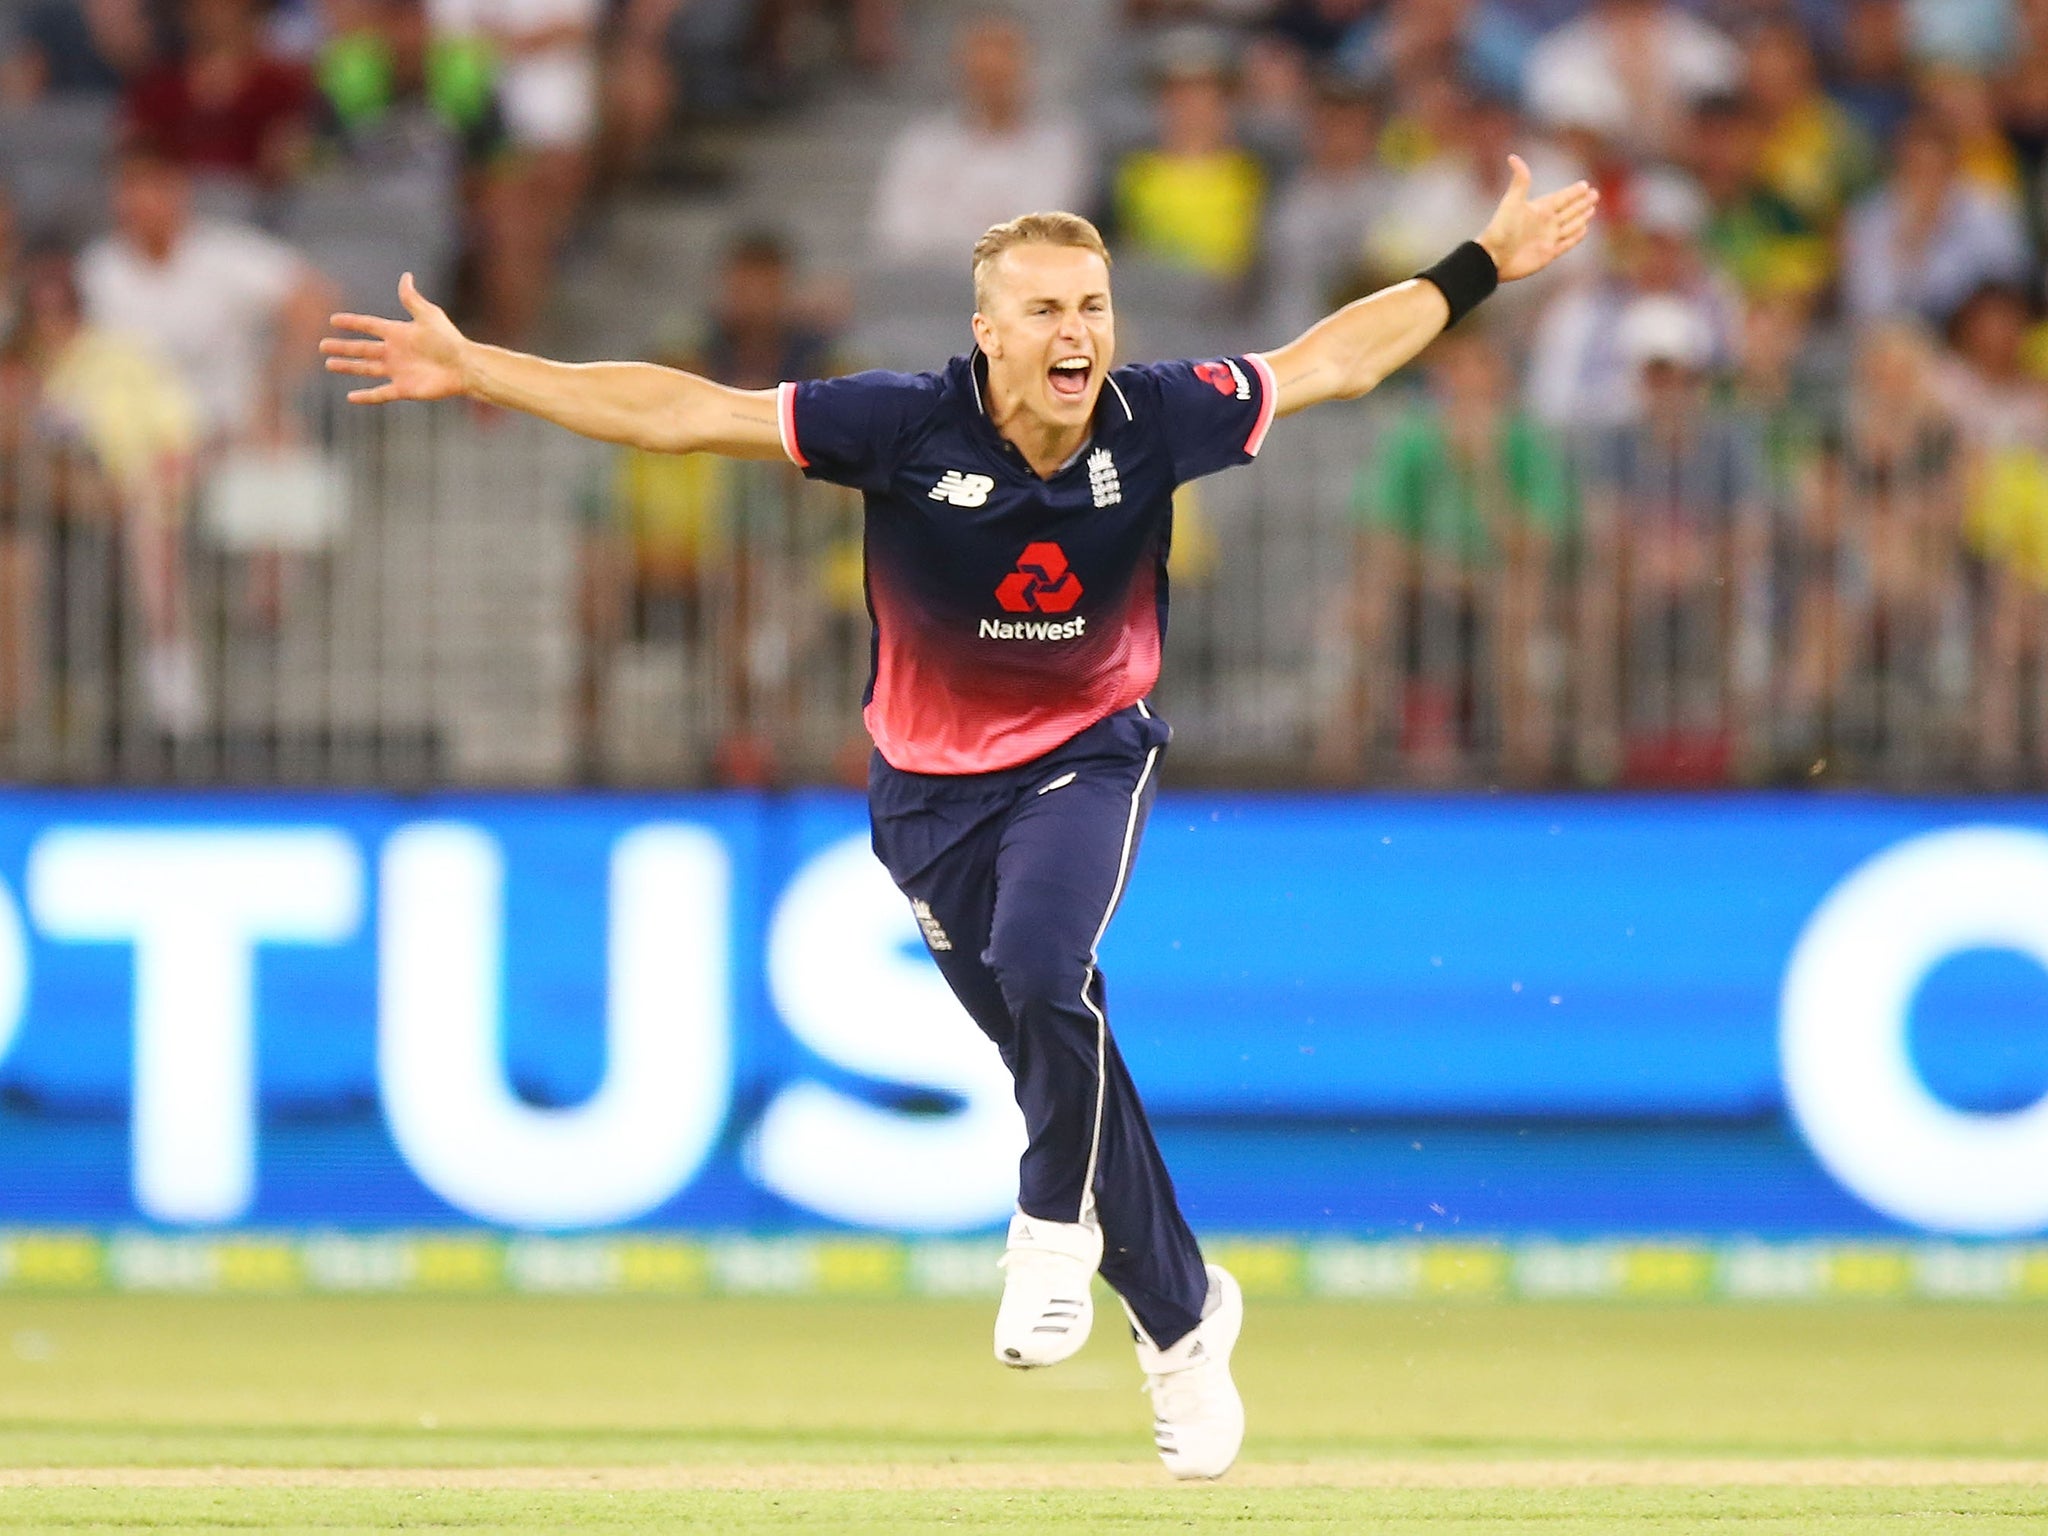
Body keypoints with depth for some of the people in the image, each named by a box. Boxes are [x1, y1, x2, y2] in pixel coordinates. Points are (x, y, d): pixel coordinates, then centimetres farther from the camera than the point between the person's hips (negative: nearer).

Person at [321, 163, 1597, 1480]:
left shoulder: (1159, 420, -17)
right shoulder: (905, 429, -22)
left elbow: (1329, 362, 0)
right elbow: (677, 411, -24)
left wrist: (1483, 268, 3)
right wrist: (471, 371, -29)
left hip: (1089, 755, 0)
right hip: (935, 786, 0)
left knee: (1041, 969, -29)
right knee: (1054, 1045, 3)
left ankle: (1055, 1225, -4)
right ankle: (1182, 1314, 23)